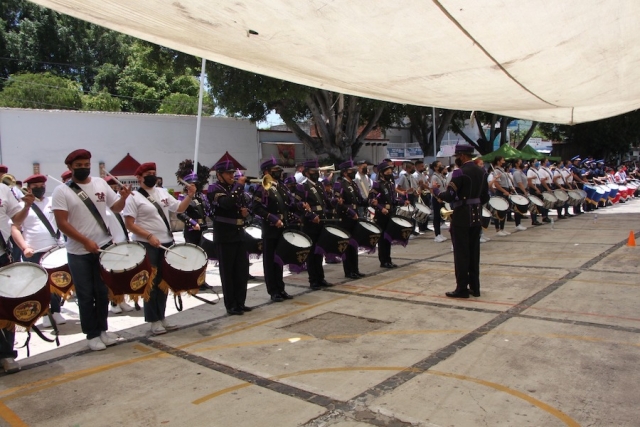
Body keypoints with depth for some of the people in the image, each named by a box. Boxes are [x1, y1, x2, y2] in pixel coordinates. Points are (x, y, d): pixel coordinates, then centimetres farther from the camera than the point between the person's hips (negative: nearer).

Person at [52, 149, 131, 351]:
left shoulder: (100, 183, 4)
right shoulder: (61, 191, -7)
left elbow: (116, 208, 10)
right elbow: (62, 223, -13)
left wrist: (123, 198, -12)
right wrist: (85, 241, -20)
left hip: (105, 247, 3)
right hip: (79, 252, -3)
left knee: (103, 292, 13)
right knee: (86, 295, 6)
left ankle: (102, 329, 27)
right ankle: (92, 334, 18)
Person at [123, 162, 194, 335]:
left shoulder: (163, 192, 9)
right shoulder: (134, 197, -9)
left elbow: (179, 208, 10)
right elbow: (129, 224, -14)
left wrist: (190, 195, -6)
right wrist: (149, 236, -24)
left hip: (167, 243, 6)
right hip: (147, 245, -6)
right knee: (151, 283, 2)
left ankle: (161, 316, 25)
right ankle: (154, 320, 13)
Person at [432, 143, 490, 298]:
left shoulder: (460, 172, -16)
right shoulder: (481, 171, 8)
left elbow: (449, 196, -19)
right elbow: (485, 197, 12)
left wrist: (437, 190, -2)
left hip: (462, 217, -8)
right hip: (476, 215, 8)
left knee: (461, 253, 0)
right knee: (474, 252, 13)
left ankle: (462, 288, 5)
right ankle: (474, 287, 20)